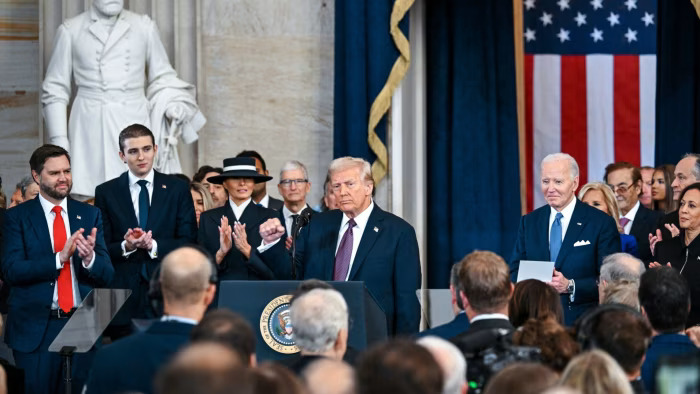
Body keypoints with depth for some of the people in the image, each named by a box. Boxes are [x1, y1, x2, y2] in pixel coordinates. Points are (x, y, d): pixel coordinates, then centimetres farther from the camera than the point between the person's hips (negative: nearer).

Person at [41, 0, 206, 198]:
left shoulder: (144, 27, 11)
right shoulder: (71, 30, 7)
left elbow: (162, 77, 16)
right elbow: (55, 90, 8)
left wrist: (171, 105, -5)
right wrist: (59, 140, 1)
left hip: (135, 122, 1)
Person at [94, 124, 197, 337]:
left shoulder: (177, 189, 9)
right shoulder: (106, 192, 9)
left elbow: (189, 241, 4)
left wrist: (154, 246, -11)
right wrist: (125, 246, -15)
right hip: (123, 294, 0)